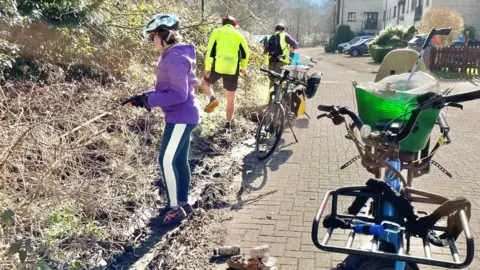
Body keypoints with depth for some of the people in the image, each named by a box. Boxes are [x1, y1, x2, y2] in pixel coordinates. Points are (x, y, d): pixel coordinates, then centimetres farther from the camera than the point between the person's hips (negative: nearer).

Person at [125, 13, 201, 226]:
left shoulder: (175, 58, -19)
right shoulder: (172, 56, 14)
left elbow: (179, 94, -25)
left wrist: (149, 100, -22)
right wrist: (146, 97, 4)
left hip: (181, 117, -10)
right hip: (182, 115, 10)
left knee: (166, 160, -7)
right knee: (179, 160, 14)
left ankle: (175, 208, 3)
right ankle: (183, 203, 24)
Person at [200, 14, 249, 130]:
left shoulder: (217, 32, 7)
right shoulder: (239, 36, 13)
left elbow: (210, 51, -3)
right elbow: (245, 53, 8)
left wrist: (207, 68, -2)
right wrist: (243, 68, 21)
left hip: (218, 66, -2)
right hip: (233, 69, 2)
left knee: (205, 83, 24)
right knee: (231, 98, 11)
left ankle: (212, 99, -5)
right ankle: (228, 124, 12)